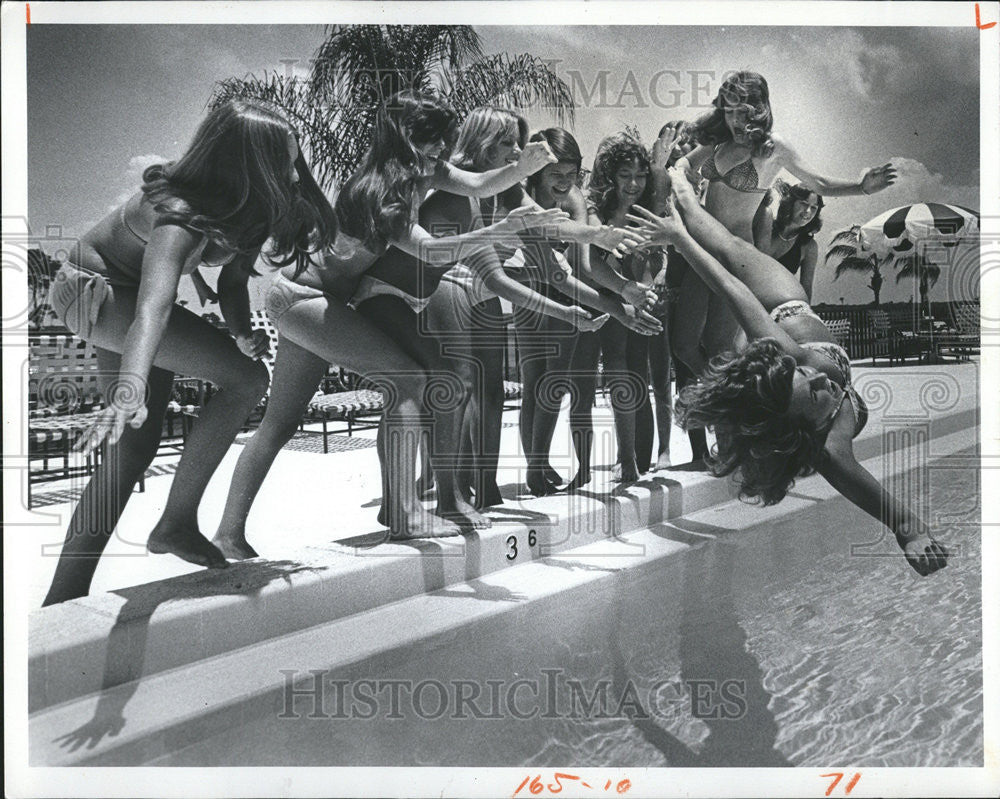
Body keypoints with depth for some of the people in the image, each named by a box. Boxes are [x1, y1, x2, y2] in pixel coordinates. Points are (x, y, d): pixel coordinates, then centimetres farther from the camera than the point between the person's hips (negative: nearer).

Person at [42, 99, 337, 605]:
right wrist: (129, 392, -64)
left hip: (125, 291, 9)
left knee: (138, 441, 8)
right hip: (94, 292, -9)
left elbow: (233, 276, -4)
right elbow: (152, 308, -50)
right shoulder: (180, 218, -36)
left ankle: (63, 599, 15)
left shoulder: (246, 206, -12)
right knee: (246, 378, -21)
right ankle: (177, 524, -9)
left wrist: (241, 332, -23)